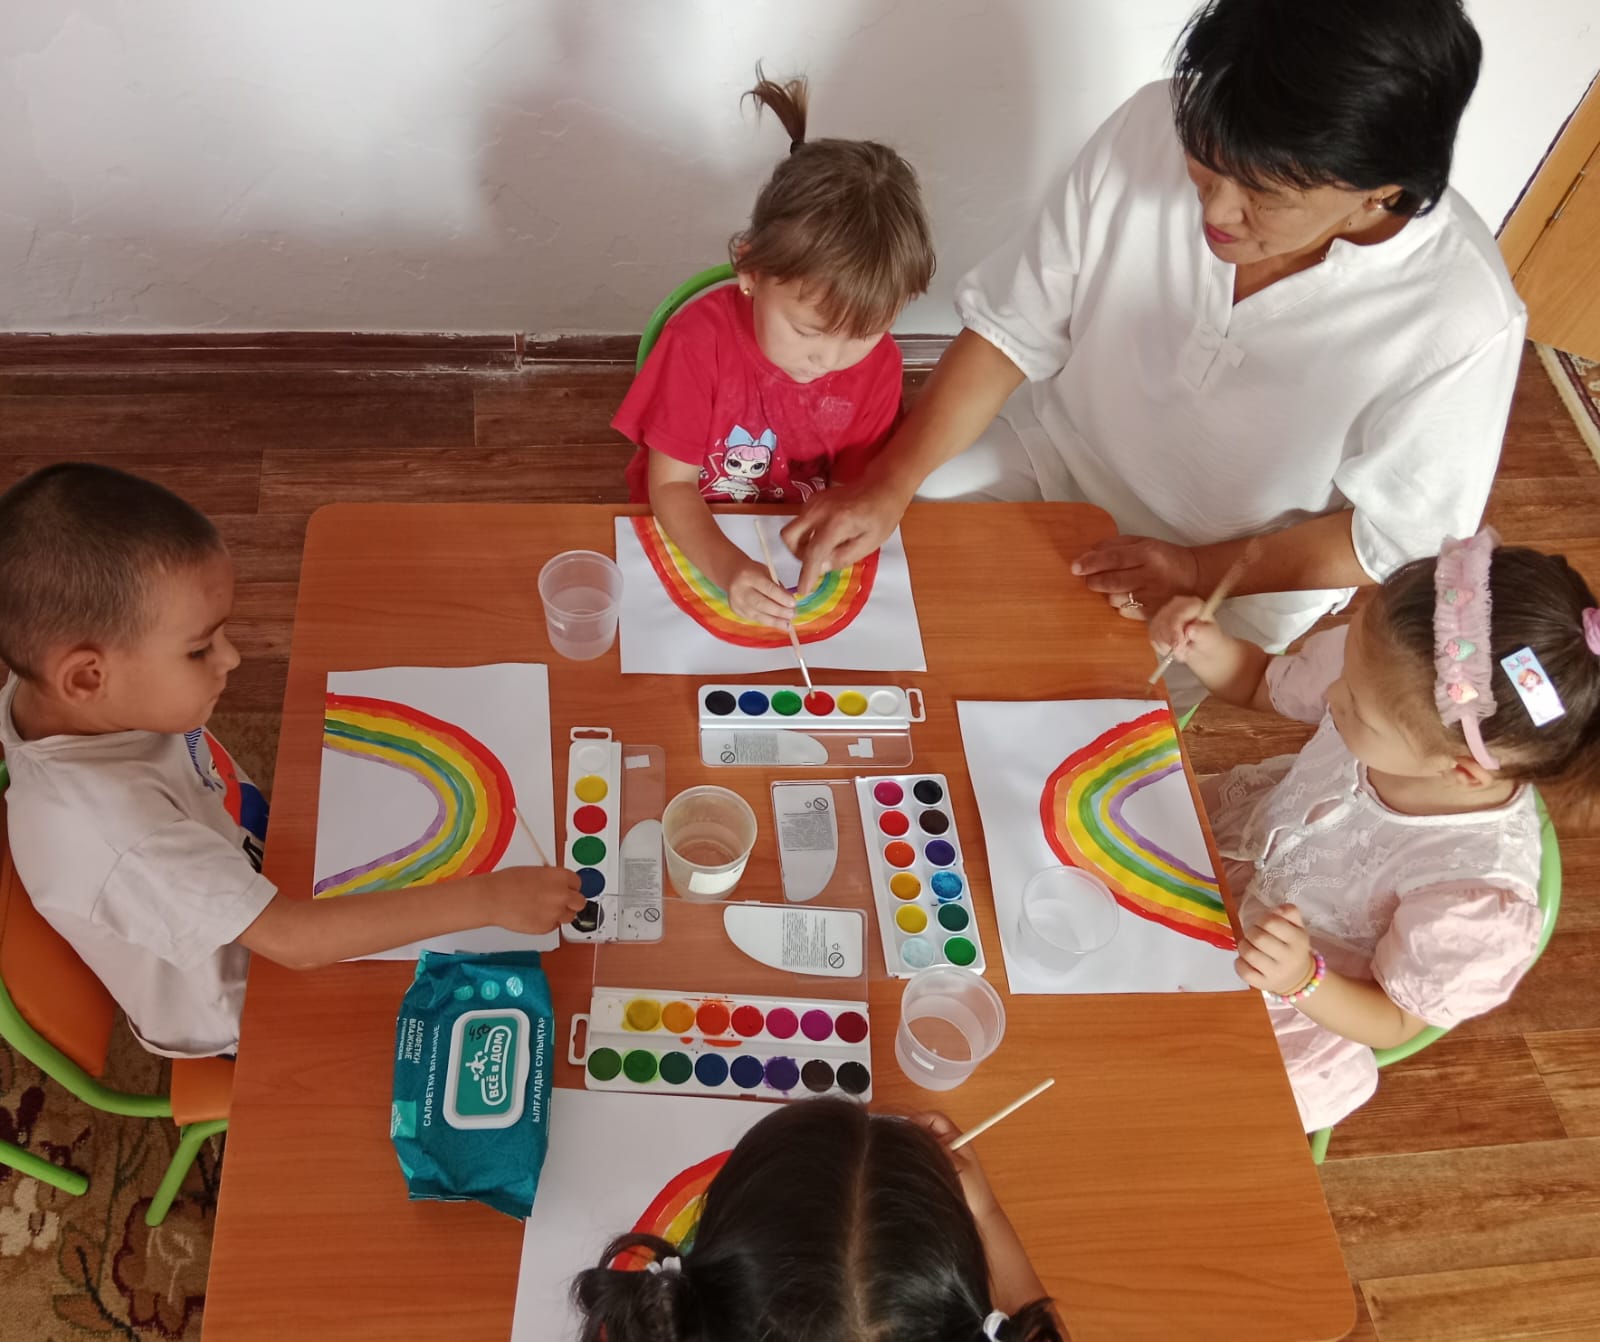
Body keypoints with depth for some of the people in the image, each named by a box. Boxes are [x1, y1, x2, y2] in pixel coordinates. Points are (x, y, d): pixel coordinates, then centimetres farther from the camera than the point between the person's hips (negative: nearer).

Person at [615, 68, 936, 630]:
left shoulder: (879, 365, -13)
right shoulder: (701, 339, -22)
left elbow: (854, 489, -4)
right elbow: (669, 484, -18)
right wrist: (727, 568, -35)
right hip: (691, 537, -2)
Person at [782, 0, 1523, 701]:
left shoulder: (1461, 319, -29)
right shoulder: (1153, 129, -22)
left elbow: (1396, 538, -14)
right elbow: (1013, 328, -13)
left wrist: (1198, 571, -20)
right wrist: (888, 485, -21)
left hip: (1241, 579, -2)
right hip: (1052, 461, 3)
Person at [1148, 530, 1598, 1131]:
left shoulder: (1478, 896, -38)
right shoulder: (1383, 673, -28)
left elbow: (1393, 1023, -19)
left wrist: (1302, 981, -39)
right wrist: (1204, 646, -24)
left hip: (1306, 1004, -5)